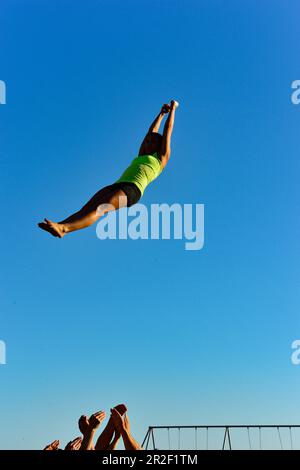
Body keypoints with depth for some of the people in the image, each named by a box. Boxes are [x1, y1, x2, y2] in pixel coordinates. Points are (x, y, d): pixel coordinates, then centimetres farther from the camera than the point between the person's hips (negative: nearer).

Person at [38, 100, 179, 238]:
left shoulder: (161, 158, 19)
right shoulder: (141, 156, 36)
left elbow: (168, 130, 26)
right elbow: (150, 132, 46)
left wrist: (172, 109, 38)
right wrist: (162, 113, 55)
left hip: (132, 189, -8)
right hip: (116, 186, 8)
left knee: (100, 209, -30)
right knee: (86, 209, -18)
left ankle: (63, 228, -51)